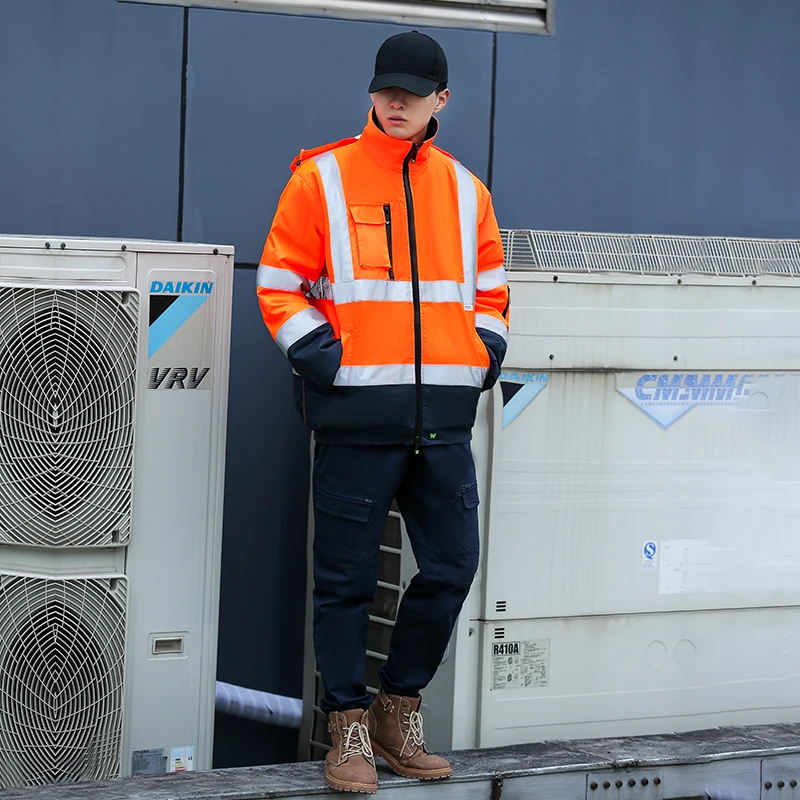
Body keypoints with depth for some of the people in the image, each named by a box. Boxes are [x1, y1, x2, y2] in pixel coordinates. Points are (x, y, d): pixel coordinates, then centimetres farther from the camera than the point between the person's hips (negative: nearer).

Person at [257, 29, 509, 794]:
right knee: (347, 578, 1)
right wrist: (317, 354, -9)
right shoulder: (322, 178, 1)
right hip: (357, 413, -4)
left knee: (451, 566, 4)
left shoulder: (465, 190, 13)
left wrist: (484, 350, 9)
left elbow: (489, 286, 24)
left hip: (443, 415, 4)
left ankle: (400, 704, 22)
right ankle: (349, 723, 13)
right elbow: (279, 283, 2)